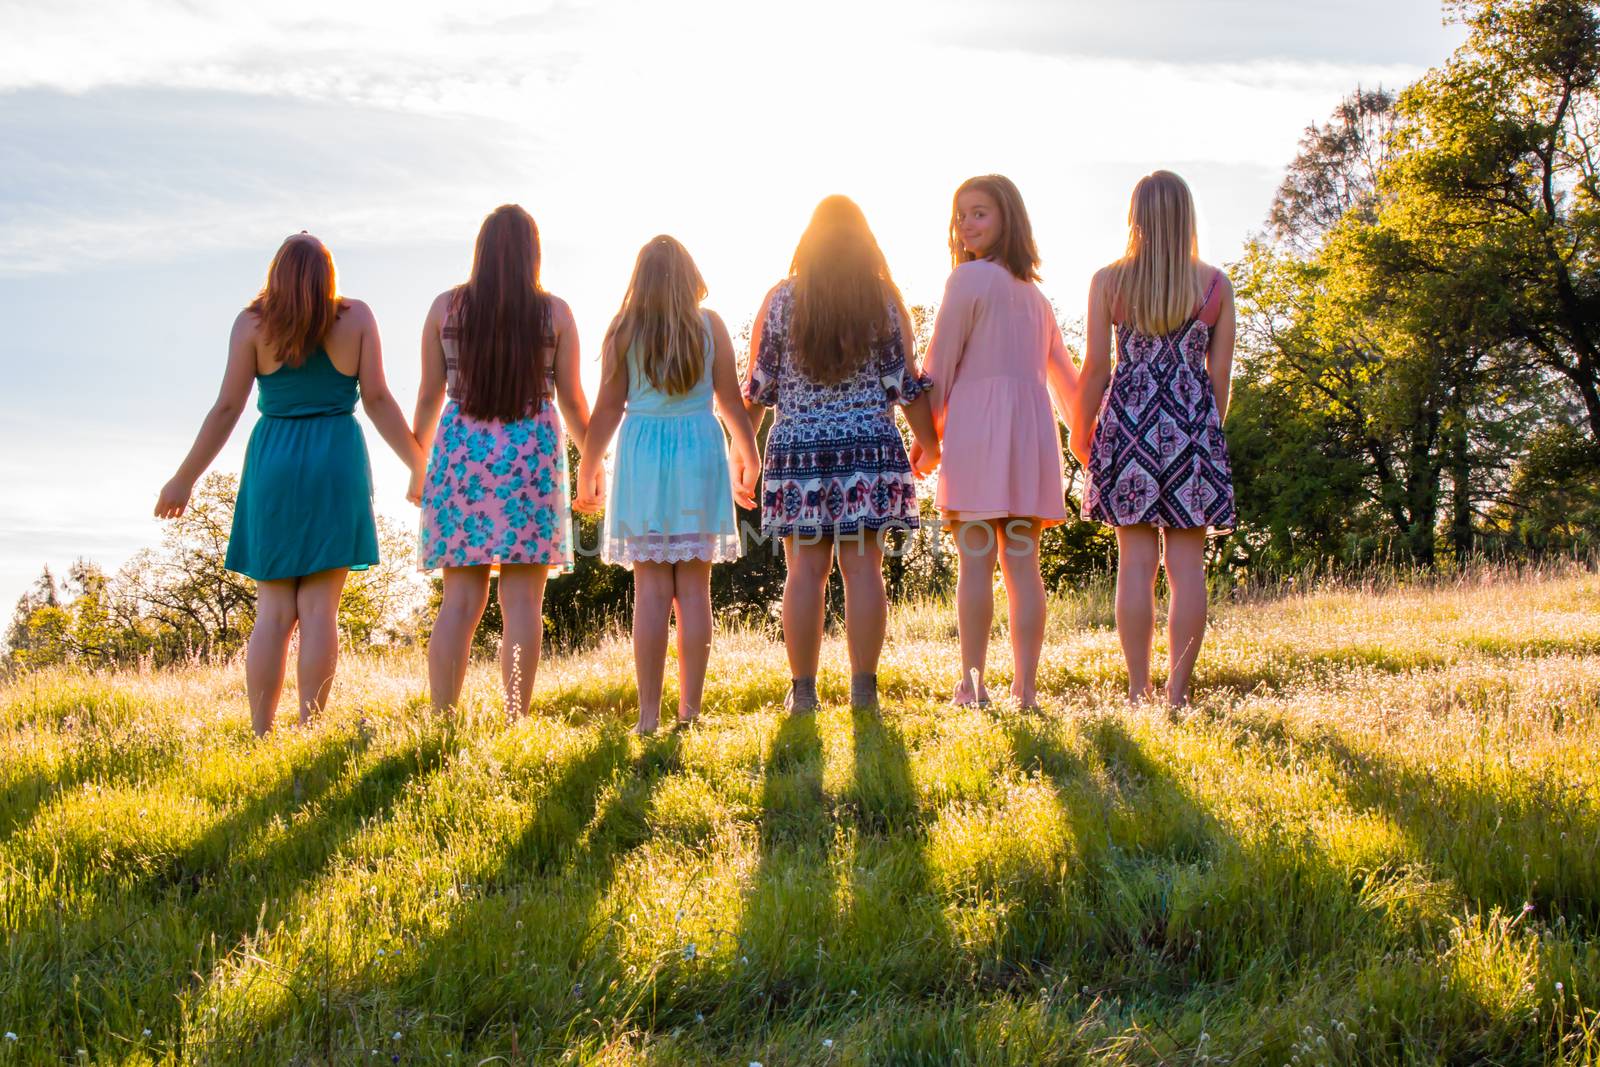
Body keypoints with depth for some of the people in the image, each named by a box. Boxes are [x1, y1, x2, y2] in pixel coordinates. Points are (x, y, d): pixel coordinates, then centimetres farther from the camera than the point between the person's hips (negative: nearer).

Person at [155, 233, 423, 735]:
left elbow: (227, 407, 0)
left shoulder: (252, 323, 2)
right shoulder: (357, 317, 4)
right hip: (337, 464, 0)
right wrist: (419, 466, 5)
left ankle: (260, 736, 1)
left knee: (273, 609, 5)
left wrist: (184, 480, 6)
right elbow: (377, 399, -1)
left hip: (273, 463, 1)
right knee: (319, 608, -1)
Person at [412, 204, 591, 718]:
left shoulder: (446, 306, 5)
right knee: (523, 600, 0)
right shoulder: (555, 312, 2)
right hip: (533, 453, -2)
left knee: (460, 599, 4)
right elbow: (571, 399, 5)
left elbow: (430, 395, 7)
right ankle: (516, 722, -2)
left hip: (461, 450, 2)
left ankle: (442, 721, 0)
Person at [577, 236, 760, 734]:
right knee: (694, 586, 4)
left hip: (641, 457, 0)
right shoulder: (709, 325, 2)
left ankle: (649, 714, -2)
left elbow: (607, 408, 1)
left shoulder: (625, 329, 0)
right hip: (700, 452, 0)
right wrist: (749, 457, 18)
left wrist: (588, 469, 12)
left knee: (651, 588, 0)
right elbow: (731, 399, 4)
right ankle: (690, 711, 4)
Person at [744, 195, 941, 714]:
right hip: (870, 446, 0)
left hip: (797, 447, 0)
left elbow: (757, 386, 4)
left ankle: (803, 690, 3)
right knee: (863, 567, 1)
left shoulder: (780, 300, 2)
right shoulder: (884, 299, 1)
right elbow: (907, 383, 2)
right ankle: (863, 689, 1)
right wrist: (930, 442, 14)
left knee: (805, 570, 2)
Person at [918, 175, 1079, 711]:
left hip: (978, 426, -7)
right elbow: (1066, 379, 25)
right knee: (1022, 562, 4)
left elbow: (939, 366, -3)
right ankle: (1025, 687, 3)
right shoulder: (1034, 293, 21)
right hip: (1033, 429, 7)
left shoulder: (969, 277, -3)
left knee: (975, 561, -5)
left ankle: (973, 683, -7)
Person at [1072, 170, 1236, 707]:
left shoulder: (1109, 281, 1)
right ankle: (1177, 692, 2)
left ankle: (1138, 692, 1)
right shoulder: (1216, 285, 4)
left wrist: (1082, 430, 12)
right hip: (1194, 421, 0)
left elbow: (1096, 365, 0)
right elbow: (1220, 372, 6)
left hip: (1128, 419, 0)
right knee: (1187, 563, 2)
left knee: (1136, 562, 1)